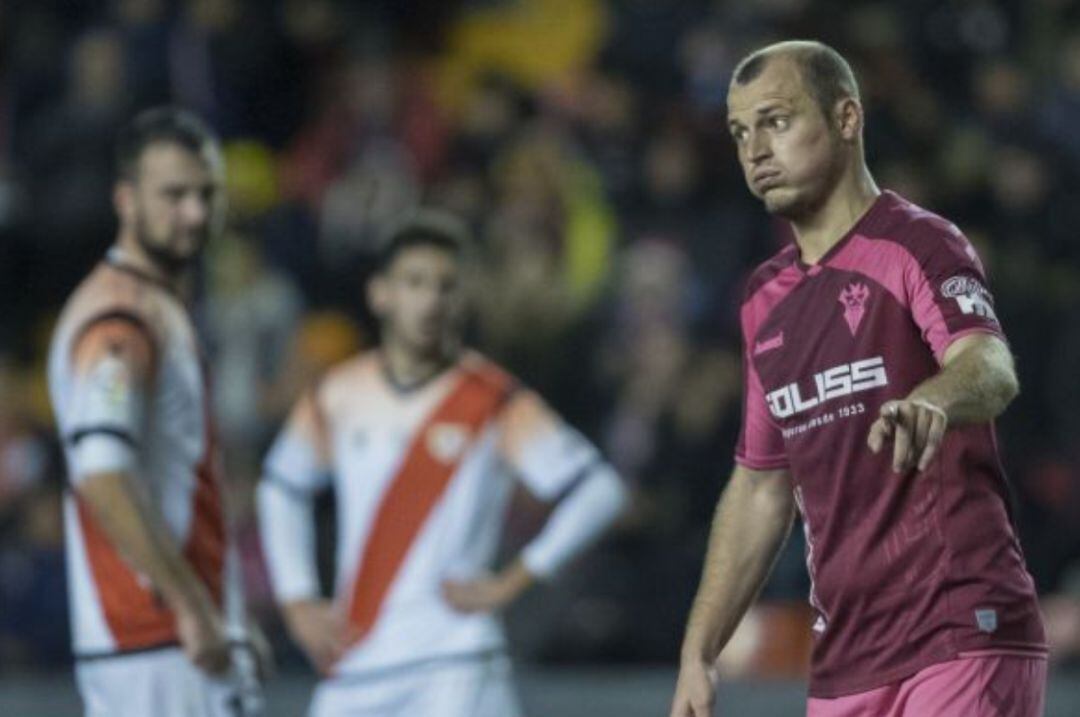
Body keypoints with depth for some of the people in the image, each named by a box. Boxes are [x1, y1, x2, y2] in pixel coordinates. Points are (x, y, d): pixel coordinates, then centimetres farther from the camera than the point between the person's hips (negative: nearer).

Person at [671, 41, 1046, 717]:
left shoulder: (919, 245, -6)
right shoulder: (767, 298, 17)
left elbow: (992, 371, -26)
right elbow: (760, 488, 23)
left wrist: (929, 402, -49)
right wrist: (699, 653, 17)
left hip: (962, 643, -7)